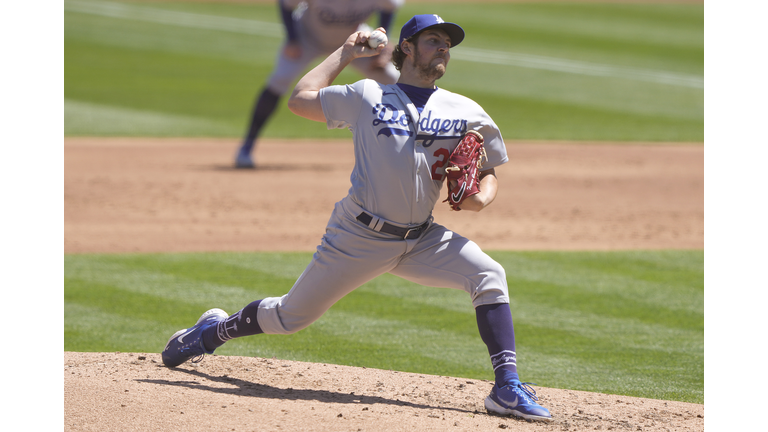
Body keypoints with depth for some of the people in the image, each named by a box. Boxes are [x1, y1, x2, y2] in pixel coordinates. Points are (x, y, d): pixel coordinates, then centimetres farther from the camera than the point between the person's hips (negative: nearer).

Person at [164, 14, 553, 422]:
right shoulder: (368, 96, 2)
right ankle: (214, 331, 36)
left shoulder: (466, 113, 6)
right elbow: (300, 99, 5)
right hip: (359, 236, -2)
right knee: (292, 315, 7)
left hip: (422, 240, 2)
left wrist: (482, 196, -12)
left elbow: (488, 173, 11)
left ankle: (507, 388, -23)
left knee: (489, 276, -22)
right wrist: (345, 53, 11)